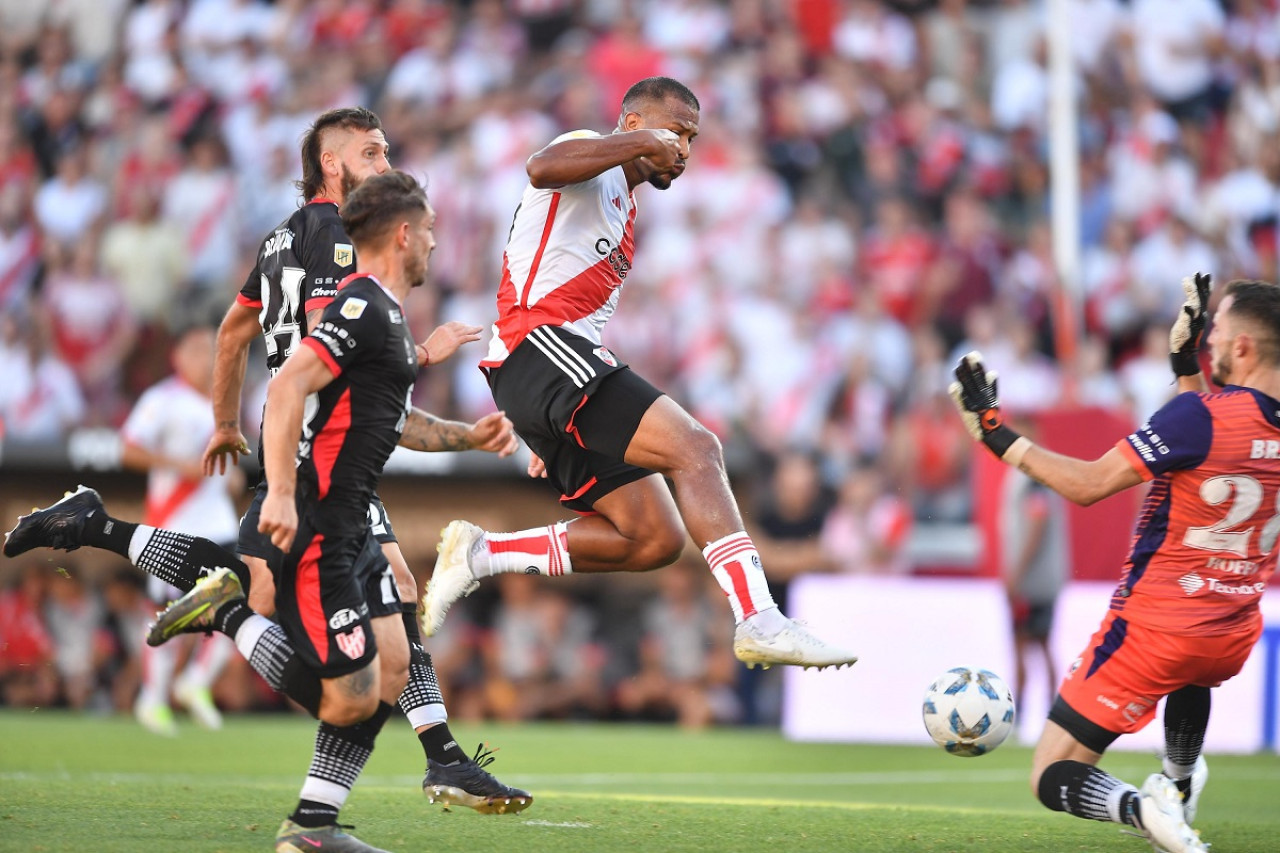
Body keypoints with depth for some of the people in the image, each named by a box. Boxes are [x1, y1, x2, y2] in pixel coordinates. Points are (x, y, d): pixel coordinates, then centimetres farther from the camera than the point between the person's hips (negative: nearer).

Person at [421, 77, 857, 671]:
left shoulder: (621, 211, 30)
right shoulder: (591, 158, 2)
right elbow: (542, 169, -24)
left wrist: (550, 436, 31)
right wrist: (641, 143, -24)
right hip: (539, 348, -10)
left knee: (657, 538, 2)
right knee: (694, 448, -22)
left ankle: (483, 554, 4)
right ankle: (759, 620, -32)